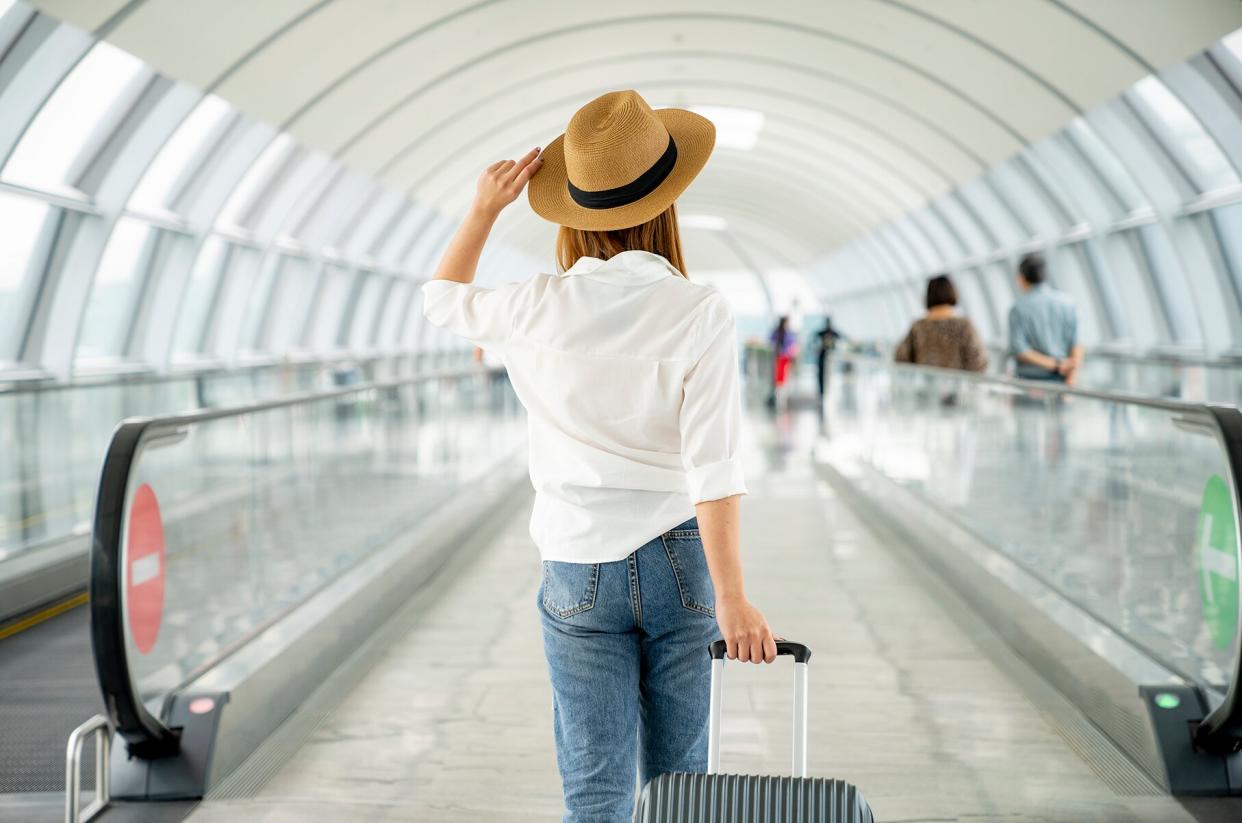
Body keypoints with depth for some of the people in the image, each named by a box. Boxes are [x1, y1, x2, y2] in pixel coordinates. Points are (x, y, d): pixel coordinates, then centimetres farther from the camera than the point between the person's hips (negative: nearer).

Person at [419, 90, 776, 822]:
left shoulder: (536, 310, -9)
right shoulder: (700, 313, -14)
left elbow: (443, 300, 14)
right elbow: (712, 467, -18)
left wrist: (485, 208, 14)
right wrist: (732, 597, -16)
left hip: (581, 569, 1)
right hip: (678, 560, -1)